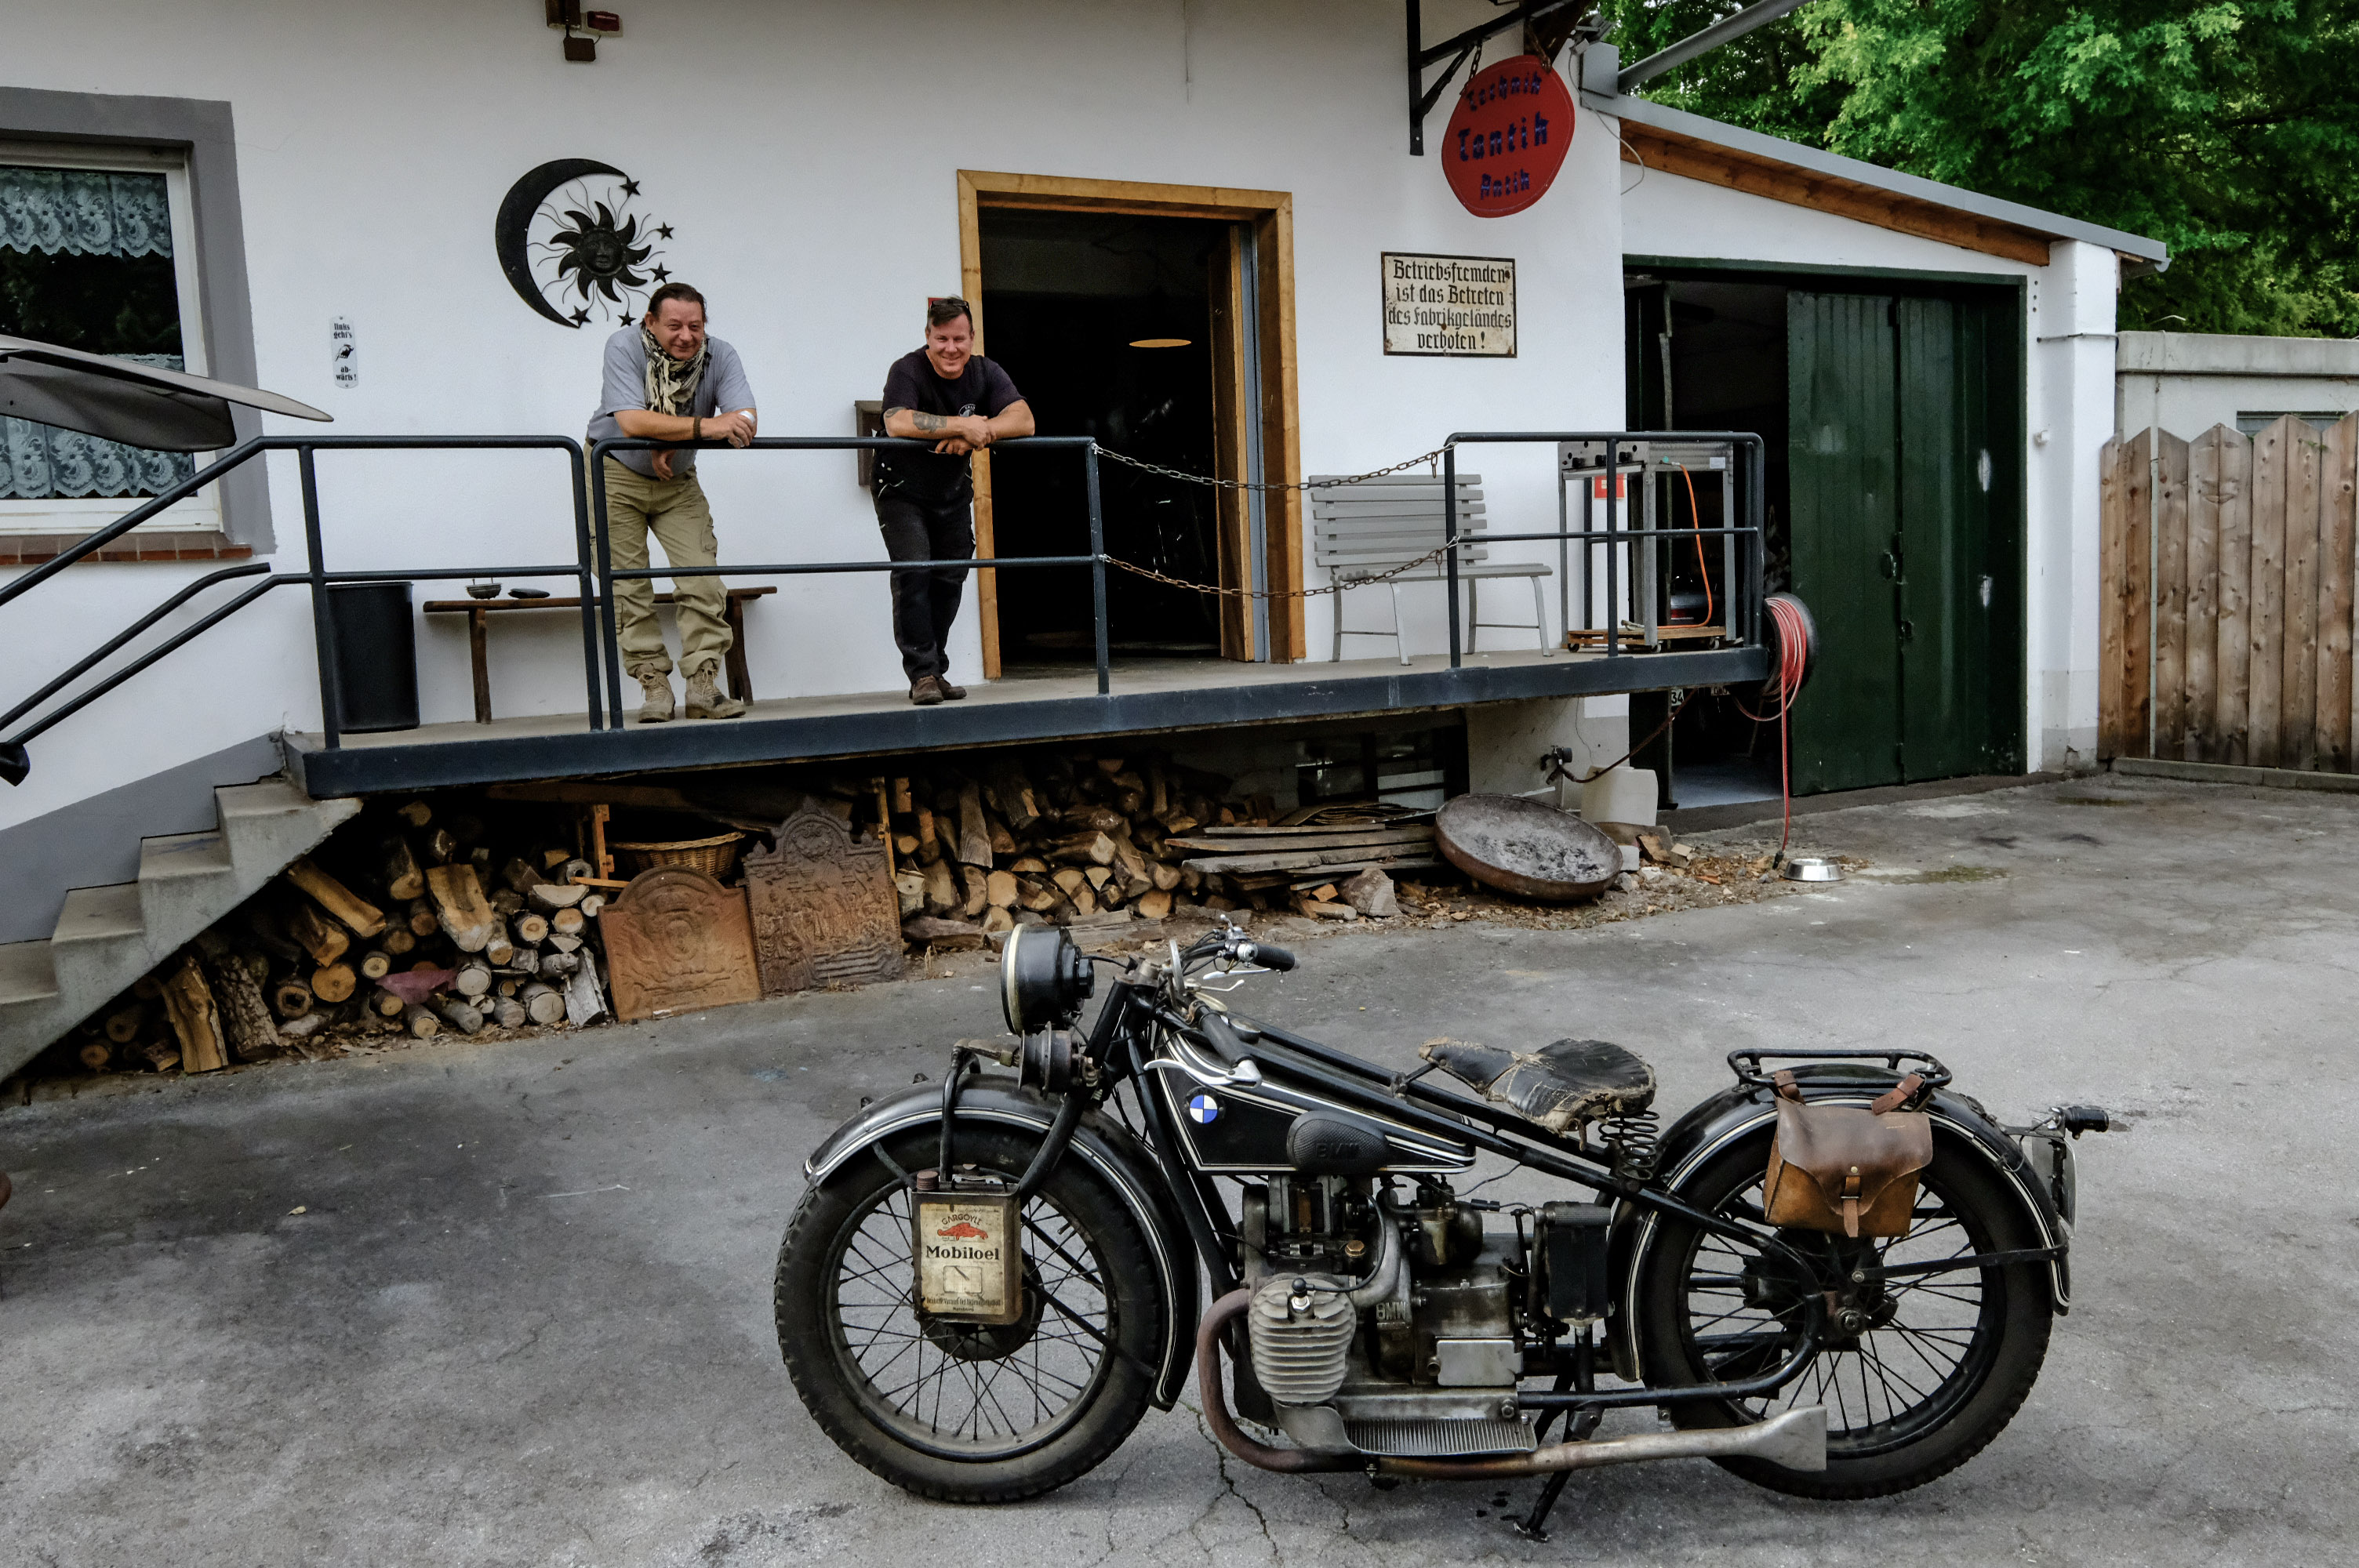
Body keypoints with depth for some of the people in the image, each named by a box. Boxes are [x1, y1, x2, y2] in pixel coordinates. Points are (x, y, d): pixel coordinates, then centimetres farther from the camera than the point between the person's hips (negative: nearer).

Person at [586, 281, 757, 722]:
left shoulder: (720, 356, -14)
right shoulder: (624, 346, -21)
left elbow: (745, 423, -25)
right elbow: (632, 421, -34)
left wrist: (674, 442, -30)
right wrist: (702, 426, -44)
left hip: (677, 481, 3)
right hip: (614, 475, -2)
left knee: (703, 580, -8)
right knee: (628, 586, -5)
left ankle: (703, 685, -3)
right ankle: (654, 685, 3)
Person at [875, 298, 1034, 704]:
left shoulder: (985, 373, -5)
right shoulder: (907, 370, -20)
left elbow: (1024, 420, -18)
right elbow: (897, 422, -39)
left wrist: (977, 434, -35)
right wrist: (964, 425, -36)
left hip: (954, 493, 5)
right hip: (902, 491, -5)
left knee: (950, 580, 7)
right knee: (914, 573, -19)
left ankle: (937, 671, 19)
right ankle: (922, 673, -15)